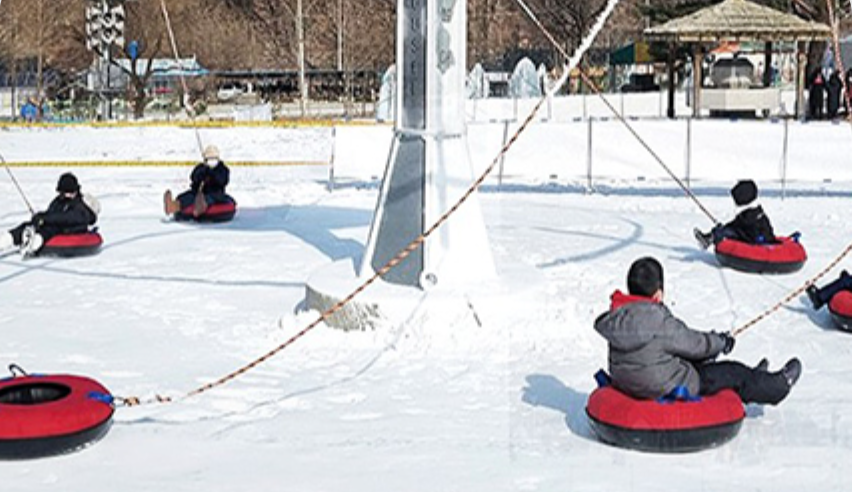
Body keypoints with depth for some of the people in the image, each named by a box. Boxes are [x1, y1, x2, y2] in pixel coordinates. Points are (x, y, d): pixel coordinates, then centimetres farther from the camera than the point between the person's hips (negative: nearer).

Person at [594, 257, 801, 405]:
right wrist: (721, 342, 9)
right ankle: (777, 386, 37)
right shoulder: (661, 323, -30)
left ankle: (753, 381, 49)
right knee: (733, 372, 12)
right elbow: (695, 344, -14)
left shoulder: (618, 316, -5)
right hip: (668, 389, -8)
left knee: (697, 363, 28)